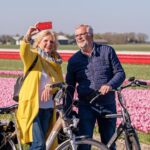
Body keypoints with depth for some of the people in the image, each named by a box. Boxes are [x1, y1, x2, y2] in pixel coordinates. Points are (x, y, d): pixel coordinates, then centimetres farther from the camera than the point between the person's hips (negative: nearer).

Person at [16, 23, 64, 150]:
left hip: (47, 107, 5)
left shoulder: (56, 62, 15)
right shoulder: (33, 57, 0)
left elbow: (61, 82, 7)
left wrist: (51, 87, -15)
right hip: (32, 106, -5)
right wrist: (27, 37, -44)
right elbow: (24, 53, -24)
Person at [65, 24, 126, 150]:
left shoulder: (107, 51, 2)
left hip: (108, 105, 0)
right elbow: (70, 88, 8)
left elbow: (120, 73, 0)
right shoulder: (73, 60, 5)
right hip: (86, 107, 0)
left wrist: (110, 85, -20)